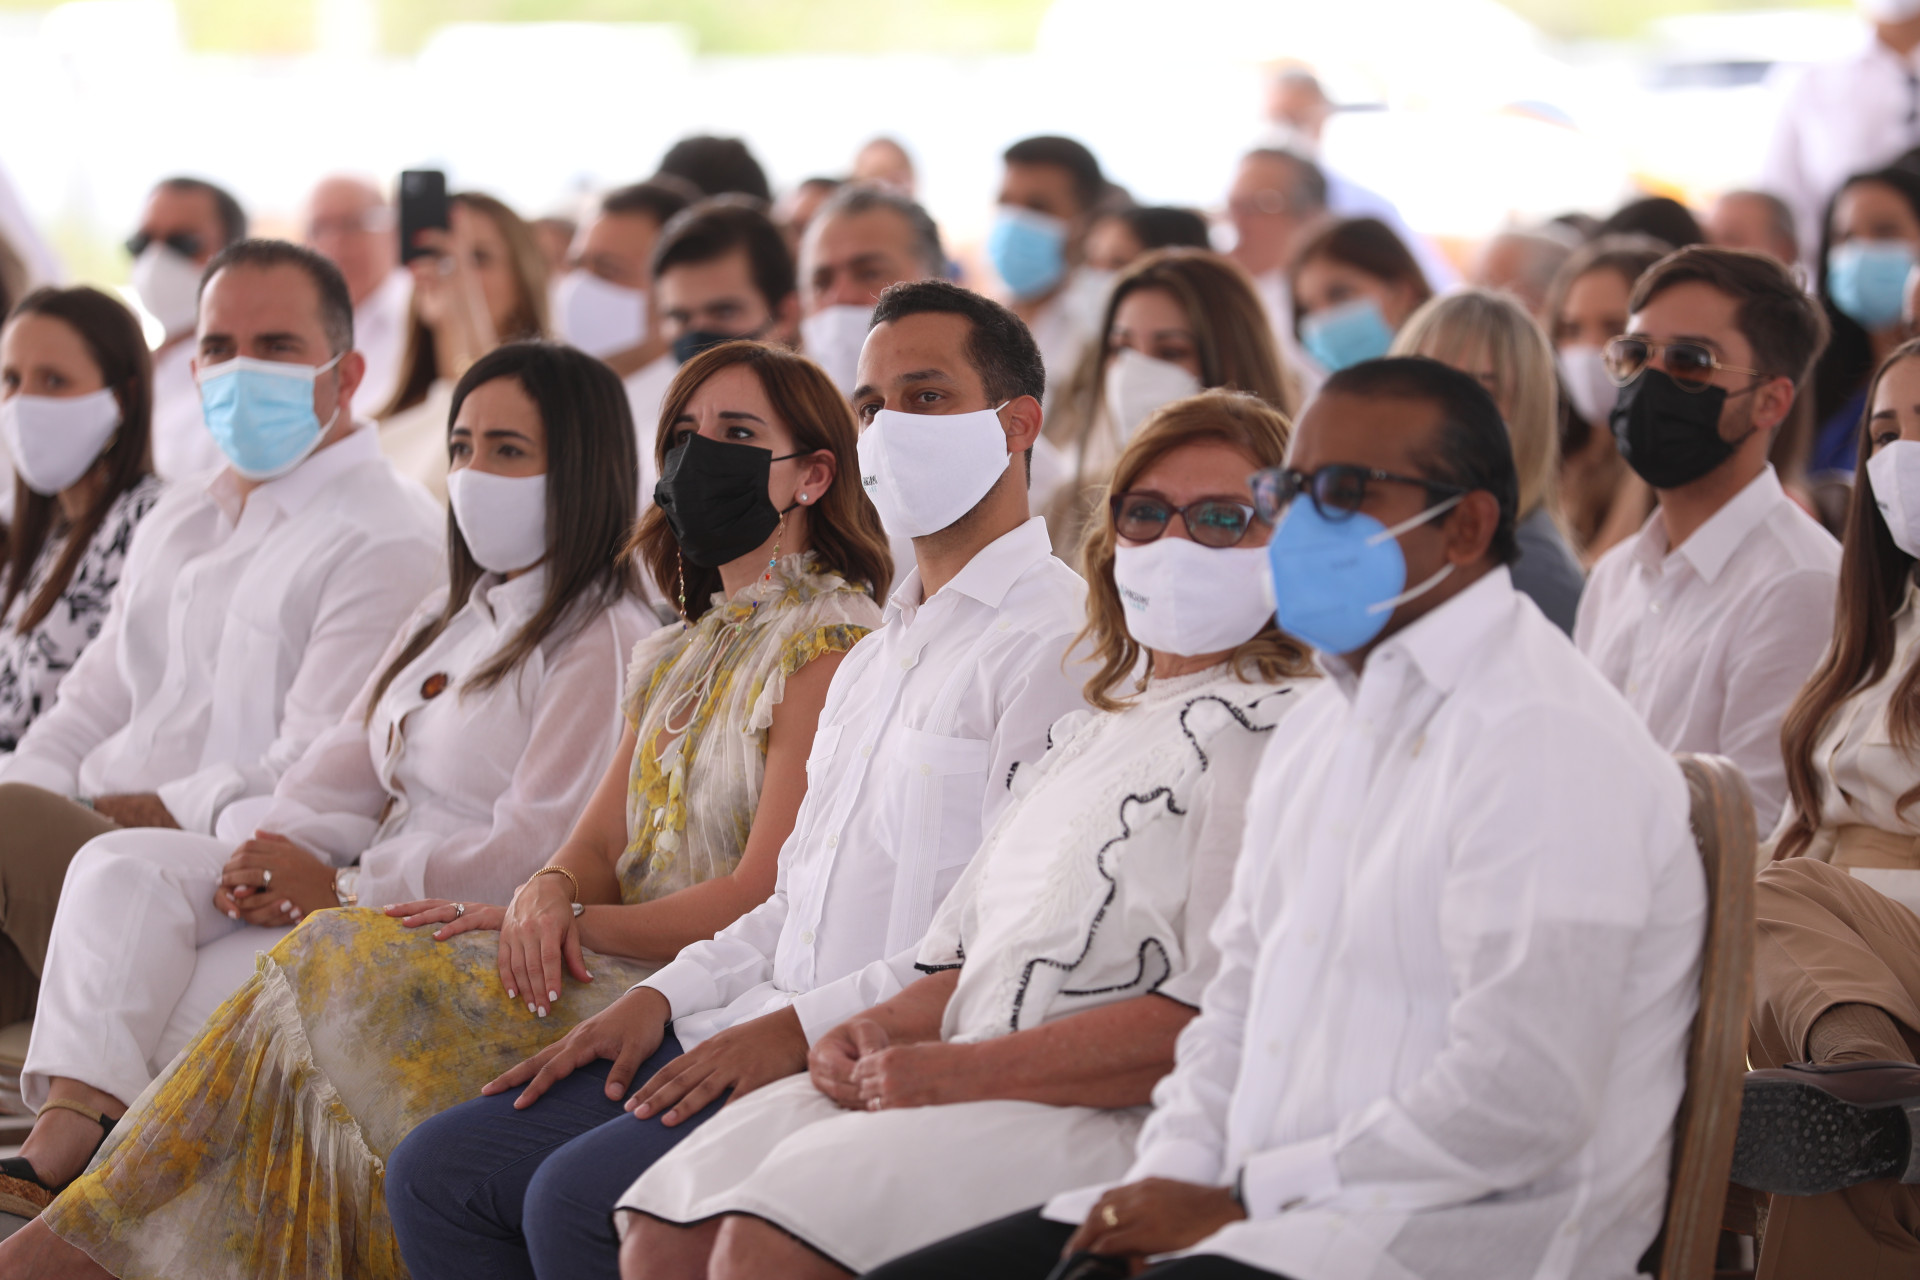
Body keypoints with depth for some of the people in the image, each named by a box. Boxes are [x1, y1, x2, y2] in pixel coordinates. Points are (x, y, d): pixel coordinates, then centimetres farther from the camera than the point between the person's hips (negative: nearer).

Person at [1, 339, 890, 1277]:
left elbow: (766, 899, -13)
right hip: (613, 973, 8)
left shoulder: (829, 645, -5)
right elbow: (599, 843, 15)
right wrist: (548, 893, -9)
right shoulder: (682, 654, 22)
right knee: (332, 962, -14)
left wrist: (550, 918, -11)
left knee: (341, 967, -19)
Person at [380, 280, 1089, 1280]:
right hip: (762, 1033, 9)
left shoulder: (1058, 641, -8)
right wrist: (663, 998, 9)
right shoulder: (875, 657, 24)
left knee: (579, 1198, -26)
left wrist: (805, 1026, -19)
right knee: (440, 1175, -1)